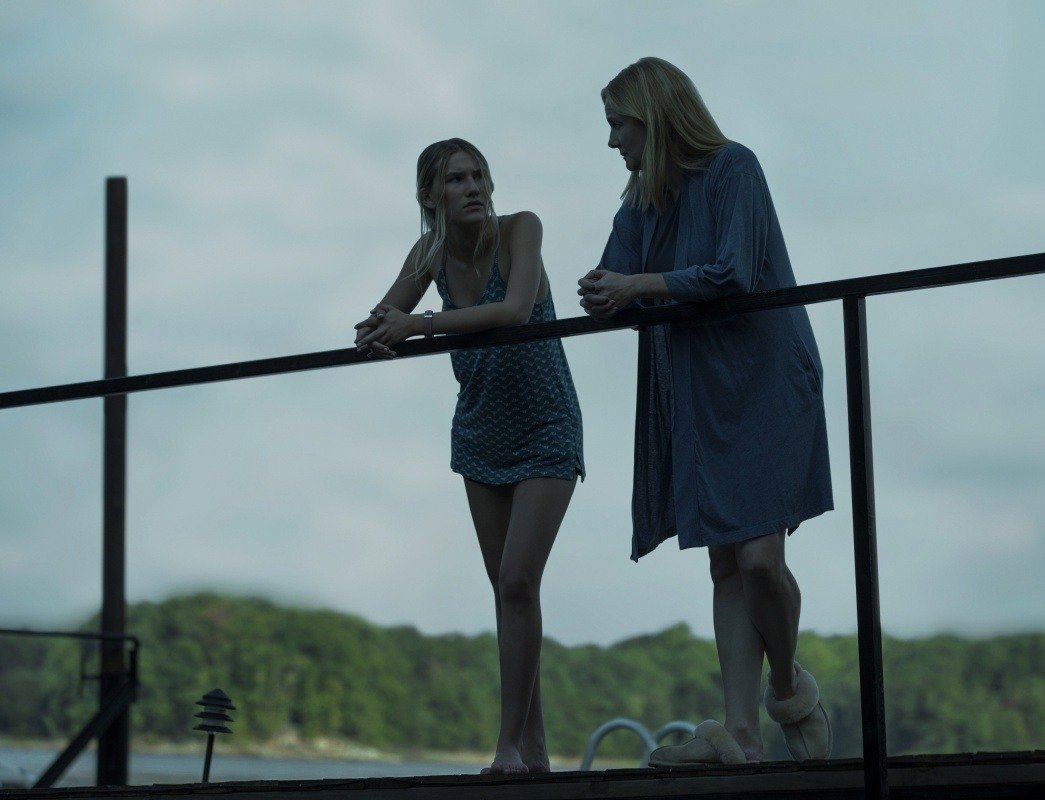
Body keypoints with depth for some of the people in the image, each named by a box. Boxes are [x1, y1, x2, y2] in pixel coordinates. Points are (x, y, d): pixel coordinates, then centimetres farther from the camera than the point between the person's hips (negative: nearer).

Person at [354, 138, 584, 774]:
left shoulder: (520, 228, -18)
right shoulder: (431, 253, -4)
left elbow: (515, 310, -34)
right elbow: (381, 325, 2)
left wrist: (418, 324, -37)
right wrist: (380, 334, -23)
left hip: (545, 431, -5)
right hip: (482, 431, 5)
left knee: (518, 580, -16)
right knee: (506, 590, 6)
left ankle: (511, 744, -11)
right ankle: (534, 751, 12)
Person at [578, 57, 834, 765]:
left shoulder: (733, 168, -7)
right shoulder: (643, 203, 14)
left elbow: (732, 274, -16)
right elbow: (608, 298, 11)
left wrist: (638, 286, -13)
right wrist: (604, 298, -11)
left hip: (764, 384, -7)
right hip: (696, 400, 7)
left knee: (759, 556, -14)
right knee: (726, 565, 1)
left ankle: (788, 686, 11)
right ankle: (741, 731, -2)